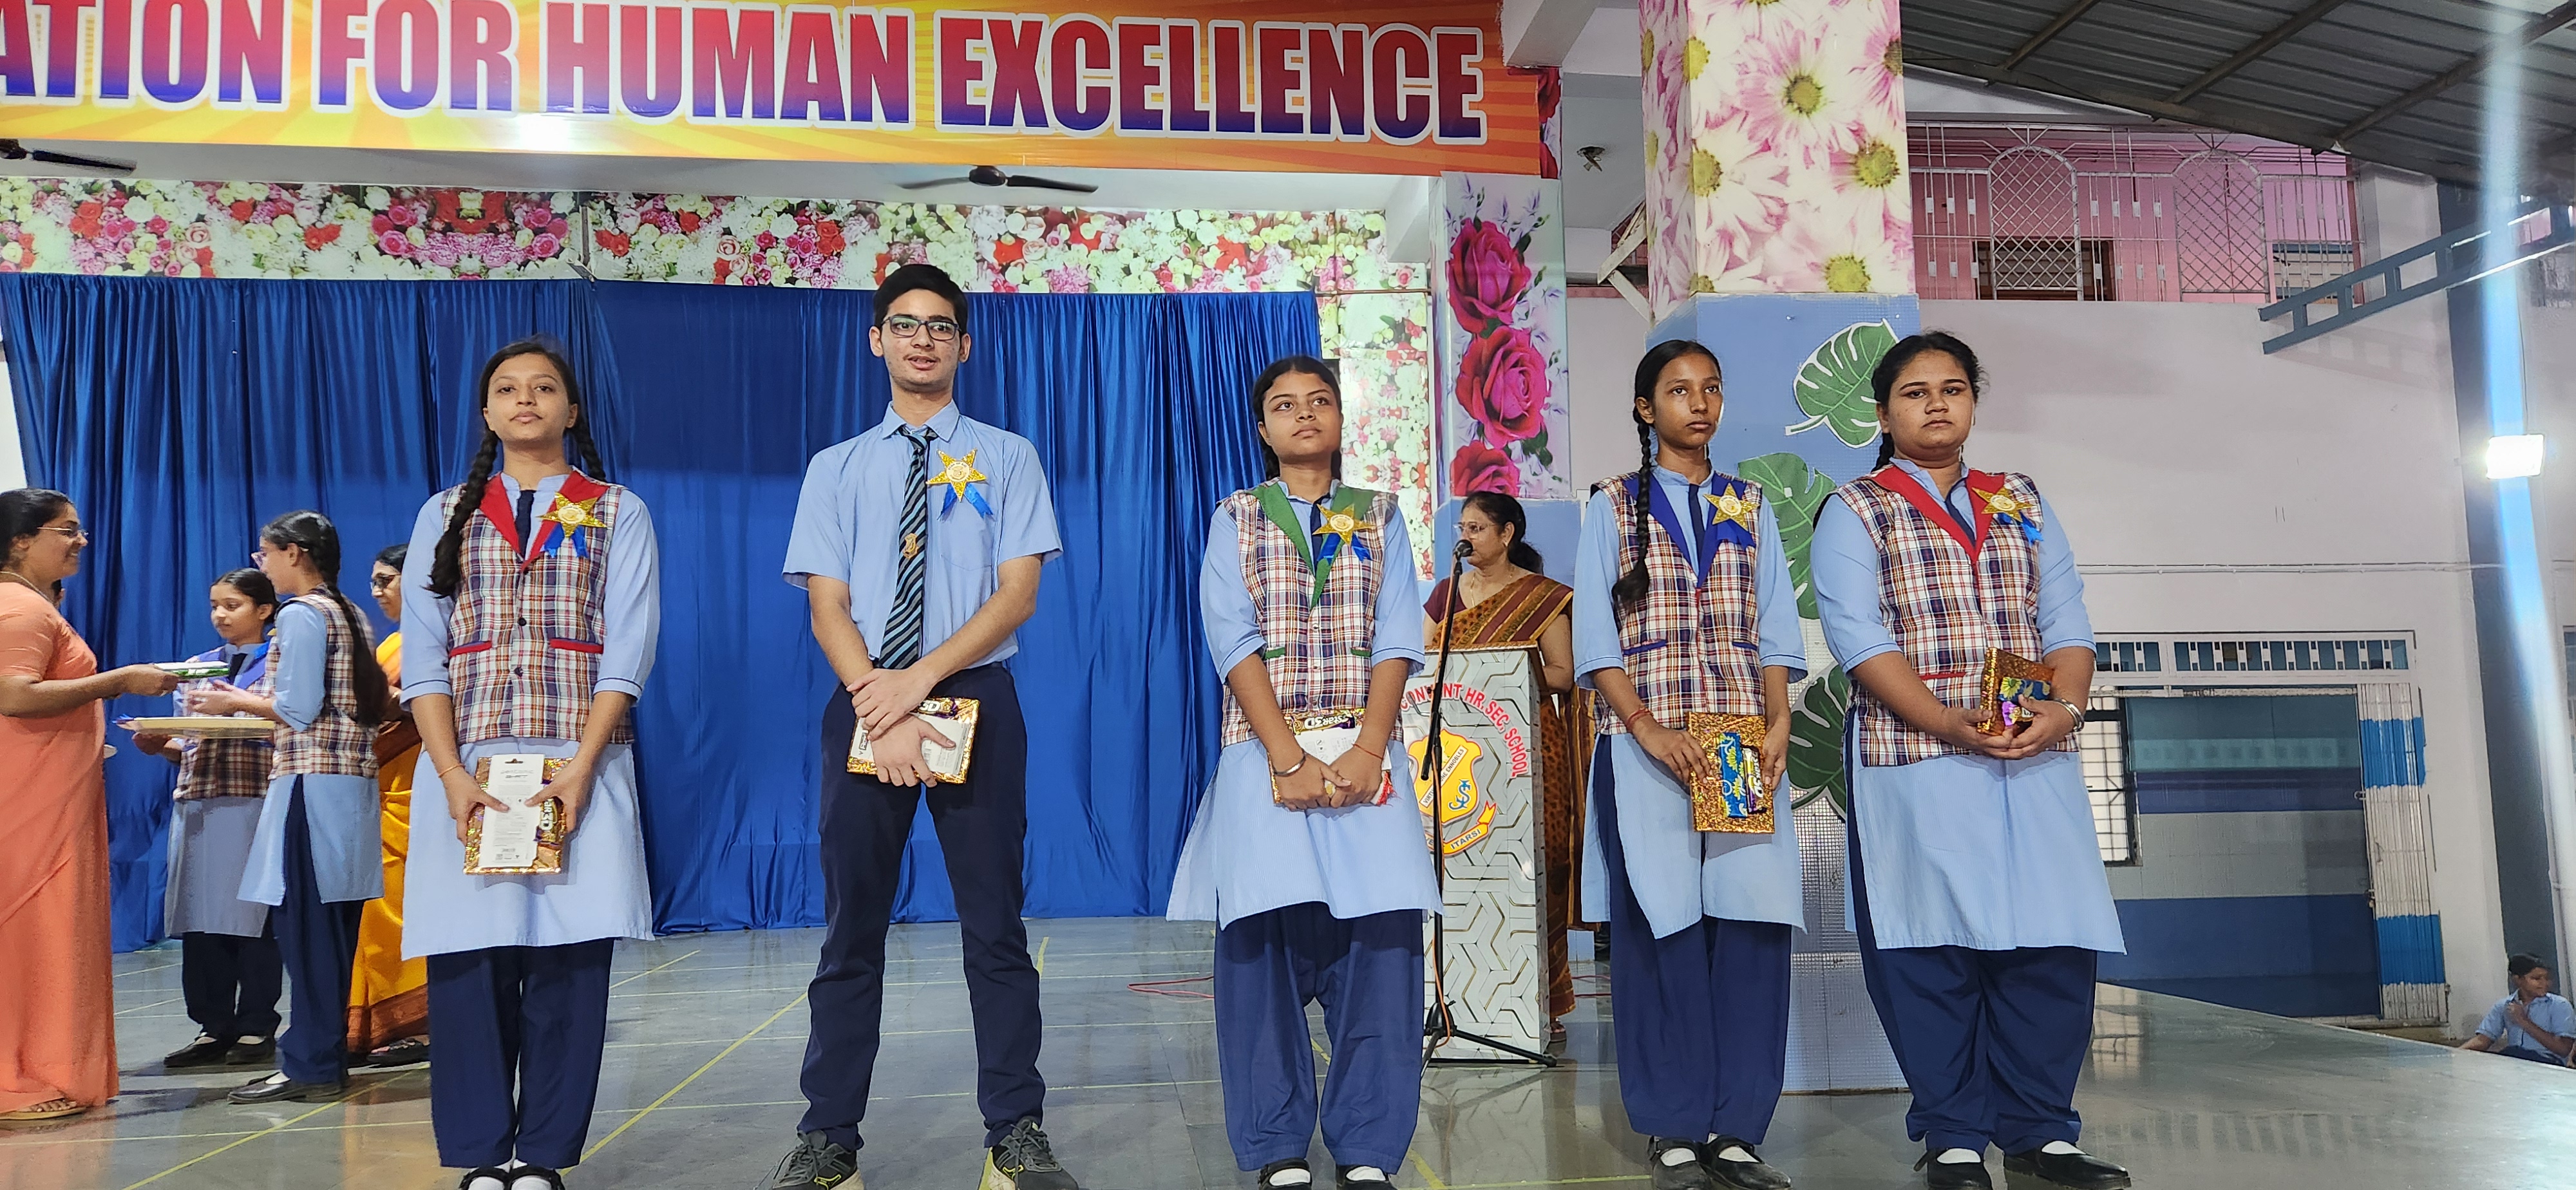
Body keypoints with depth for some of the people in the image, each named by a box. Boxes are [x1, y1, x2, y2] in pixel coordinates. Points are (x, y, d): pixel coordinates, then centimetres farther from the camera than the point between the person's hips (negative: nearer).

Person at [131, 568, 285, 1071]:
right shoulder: (199, 666, 18)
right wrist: (161, 745, -3)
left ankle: (257, 1028, 8)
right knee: (199, 918, 5)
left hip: (255, 803, -5)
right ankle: (214, 1027, 14)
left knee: (252, 916, -1)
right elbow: (189, 743, 17)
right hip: (197, 802, 5)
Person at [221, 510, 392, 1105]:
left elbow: (300, 709, -16)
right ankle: (328, 1053, 16)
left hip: (312, 781, -9)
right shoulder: (350, 614, 17)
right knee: (332, 925, 11)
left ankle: (311, 1064, -4)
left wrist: (236, 703, 1)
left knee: (306, 924, -6)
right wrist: (250, 703, 22)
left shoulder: (301, 614, -9)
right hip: (352, 780, 9)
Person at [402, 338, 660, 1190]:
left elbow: (627, 656, -1)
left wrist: (577, 772, -12)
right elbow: (423, 658, 6)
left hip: (580, 767, -1)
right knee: (466, 965, -2)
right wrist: (454, 777, -8)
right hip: (465, 767, 2)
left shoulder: (619, 514, 8)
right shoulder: (445, 515, 14)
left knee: (568, 963, -3)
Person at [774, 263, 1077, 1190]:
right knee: (852, 927, 7)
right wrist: (882, 709, -13)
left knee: (994, 922, 3)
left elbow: (1018, 591, -4)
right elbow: (827, 607, 2)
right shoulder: (837, 469, 11)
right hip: (863, 703, 2)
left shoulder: (1006, 458, 7)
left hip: (976, 699, -1)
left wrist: (921, 679, -15)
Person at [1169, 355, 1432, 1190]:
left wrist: (1366, 754, -11)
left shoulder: (1380, 517, 15)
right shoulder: (1236, 520, 11)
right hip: (1265, 755, -1)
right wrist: (1290, 761, -13)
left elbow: (1398, 640, 4)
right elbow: (1234, 641, -1)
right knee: (1266, 939, -9)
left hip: (1363, 757, 1)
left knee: (1381, 937, -11)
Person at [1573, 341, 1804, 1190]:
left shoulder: (1749, 507, 17)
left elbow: (1774, 626, 11)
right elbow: (1595, 634, 0)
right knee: (1664, 925, -4)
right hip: (1645, 740, -2)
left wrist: (1779, 724, -5)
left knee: (1752, 918, -5)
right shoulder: (1614, 506, 9)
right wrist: (1648, 728, -12)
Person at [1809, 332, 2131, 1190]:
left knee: (2053, 943, 0)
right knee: (1933, 952, -3)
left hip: (2036, 761, 4)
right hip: (1916, 764, -4)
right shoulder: (1855, 512, 6)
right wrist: (1949, 722, -18)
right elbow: (1859, 637, -6)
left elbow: (2066, 621, 12)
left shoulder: (2024, 506, 20)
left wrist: (2064, 707, -8)